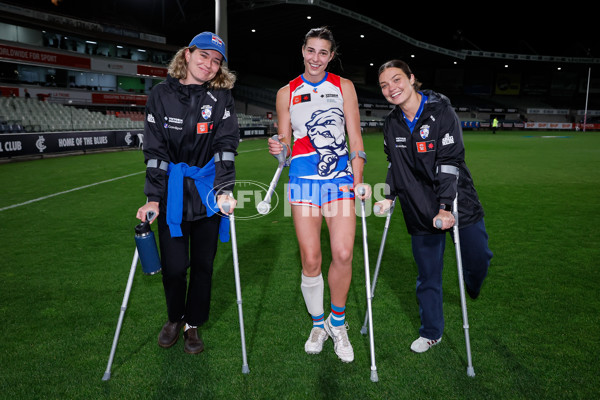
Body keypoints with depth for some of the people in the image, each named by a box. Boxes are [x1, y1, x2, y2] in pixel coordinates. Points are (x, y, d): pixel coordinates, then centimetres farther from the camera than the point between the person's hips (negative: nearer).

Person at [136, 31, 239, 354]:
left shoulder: (221, 98, -1)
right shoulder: (162, 94, 0)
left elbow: (225, 146, -9)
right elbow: (155, 150, -3)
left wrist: (224, 191, -22)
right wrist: (153, 198, -10)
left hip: (208, 191, 0)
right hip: (172, 190, 0)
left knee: (203, 262, 9)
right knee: (173, 264, 1)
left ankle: (193, 324, 31)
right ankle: (174, 318, 31)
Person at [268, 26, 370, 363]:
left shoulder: (344, 87, 10)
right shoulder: (287, 93, 11)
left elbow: (355, 137, 7)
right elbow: (285, 140, 13)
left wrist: (358, 180, -3)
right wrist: (279, 149, -12)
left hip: (340, 178, 0)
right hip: (304, 179, 1)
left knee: (343, 254, -12)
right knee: (310, 259, -3)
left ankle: (338, 323, 13)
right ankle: (318, 324, 21)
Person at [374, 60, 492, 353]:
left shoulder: (441, 111, -11)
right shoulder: (391, 123, 3)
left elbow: (450, 161, -18)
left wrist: (446, 206, -26)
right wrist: (389, 196, 3)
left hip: (458, 203, -2)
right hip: (420, 211, 3)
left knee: (478, 260, 5)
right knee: (427, 276, 7)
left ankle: (471, 289, 42)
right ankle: (431, 333, 26)